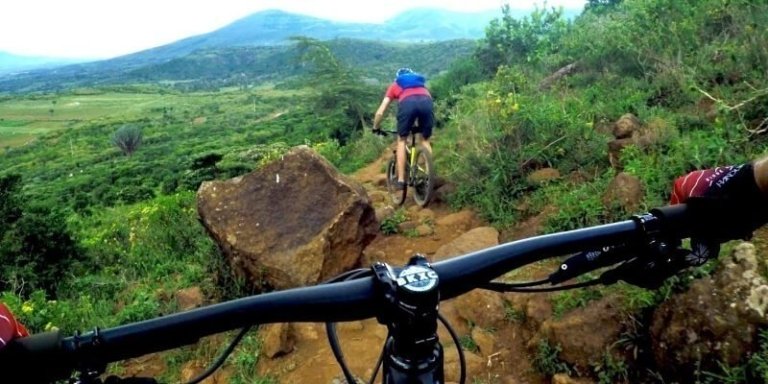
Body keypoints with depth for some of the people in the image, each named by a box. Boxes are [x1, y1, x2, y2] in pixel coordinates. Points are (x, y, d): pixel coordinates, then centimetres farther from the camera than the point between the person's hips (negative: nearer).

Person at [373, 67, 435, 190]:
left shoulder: (394, 85, 35)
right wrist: (419, 126, 52)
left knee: (401, 140, 16)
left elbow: (380, 112, 29)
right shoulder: (421, 83, 42)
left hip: (407, 103, -2)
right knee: (425, 140, 20)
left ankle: (401, 180, 10)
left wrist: (376, 128, 44)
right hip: (426, 102, 2)